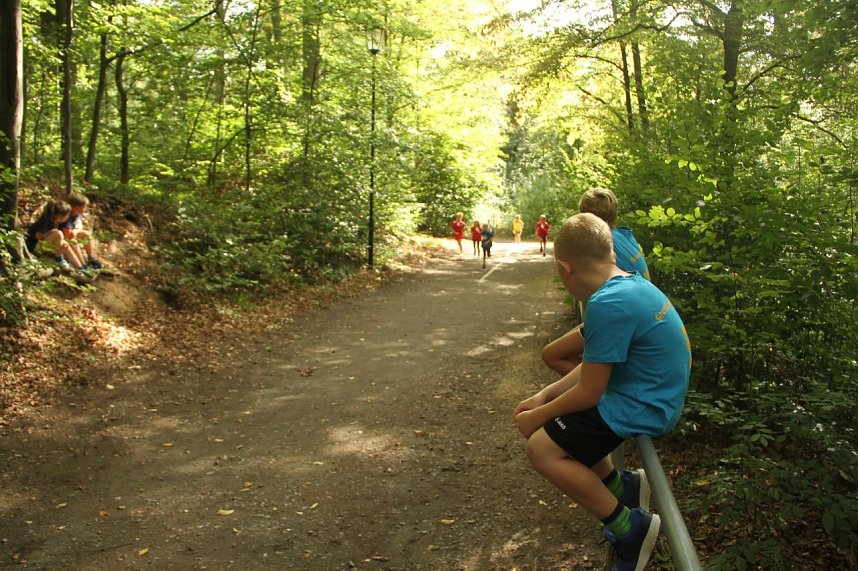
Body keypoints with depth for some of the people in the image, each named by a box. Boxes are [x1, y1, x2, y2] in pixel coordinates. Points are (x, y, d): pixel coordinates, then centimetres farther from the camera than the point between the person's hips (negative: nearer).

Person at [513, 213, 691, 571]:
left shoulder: (608, 305, -26)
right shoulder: (630, 284, 5)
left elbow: (589, 393, -20)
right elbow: (597, 366, 11)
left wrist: (538, 416, -4)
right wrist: (544, 396, 9)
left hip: (641, 408, -10)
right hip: (651, 394, 10)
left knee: (542, 447, -13)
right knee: (554, 423, 16)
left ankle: (630, 528, 0)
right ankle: (622, 487, 21)